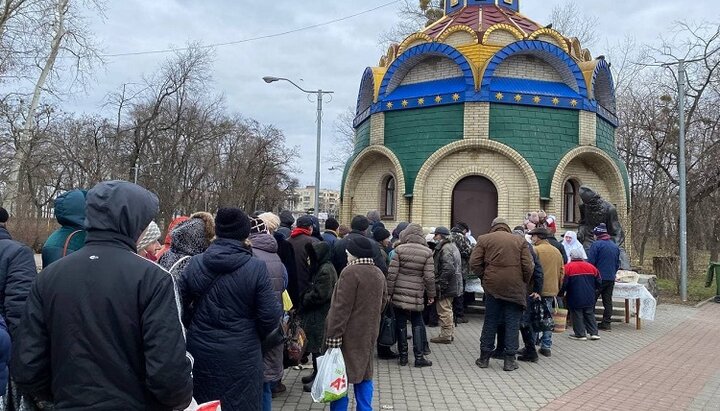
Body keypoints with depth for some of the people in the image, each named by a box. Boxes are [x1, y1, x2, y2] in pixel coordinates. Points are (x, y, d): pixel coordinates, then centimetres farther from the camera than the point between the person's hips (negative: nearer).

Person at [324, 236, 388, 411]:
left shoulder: (351, 271, -18)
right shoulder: (379, 273, 8)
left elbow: (341, 308, -20)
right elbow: (383, 302, 17)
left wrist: (333, 336, -18)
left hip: (349, 334, -8)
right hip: (368, 333, 8)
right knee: (364, 373, 16)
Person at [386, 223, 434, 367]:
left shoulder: (399, 249, -5)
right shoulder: (427, 252, -3)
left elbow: (392, 273, -7)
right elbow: (429, 277, -4)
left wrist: (388, 292, 0)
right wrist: (431, 294, 7)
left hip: (399, 294, 0)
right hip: (416, 296, 0)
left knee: (401, 324, 9)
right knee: (417, 324, 12)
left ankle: (403, 356, 15)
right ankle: (419, 356, 8)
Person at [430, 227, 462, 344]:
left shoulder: (445, 249, -18)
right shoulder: (452, 246, 16)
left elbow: (448, 269, -26)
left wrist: (440, 285, -21)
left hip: (446, 286, -11)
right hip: (453, 285, 11)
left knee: (444, 310, -4)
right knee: (448, 310, 19)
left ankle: (446, 336, 2)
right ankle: (450, 334, 27)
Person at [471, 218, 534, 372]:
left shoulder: (483, 239, 4)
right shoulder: (520, 241, 4)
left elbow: (474, 264, -2)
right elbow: (528, 266, -2)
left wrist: (484, 278, 9)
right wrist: (523, 283, 10)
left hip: (492, 286, 1)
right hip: (515, 288, -1)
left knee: (490, 322, 10)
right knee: (512, 323, 6)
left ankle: (484, 357, 16)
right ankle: (510, 360, 8)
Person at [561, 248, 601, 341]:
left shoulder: (568, 267, -10)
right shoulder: (591, 266, 5)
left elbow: (564, 283, -10)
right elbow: (598, 282, 11)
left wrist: (561, 293, 5)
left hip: (575, 298, -5)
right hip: (590, 298, 5)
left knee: (577, 315, 4)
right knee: (590, 314, 15)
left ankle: (580, 334, 5)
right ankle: (594, 333, 13)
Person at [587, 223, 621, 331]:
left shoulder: (596, 245, -10)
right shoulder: (615, 246, 13)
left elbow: (590, 262, -13)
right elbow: (617, 264, 19)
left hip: (599, 277, -6)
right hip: (611, 278, 7)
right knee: (608, 301, 10)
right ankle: (606, 323, 11)